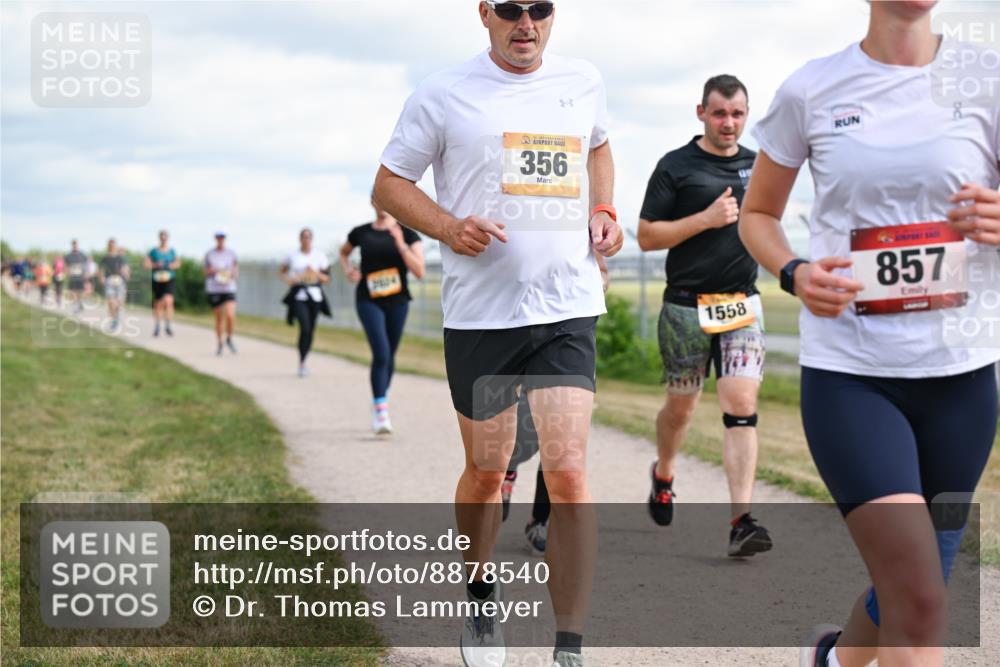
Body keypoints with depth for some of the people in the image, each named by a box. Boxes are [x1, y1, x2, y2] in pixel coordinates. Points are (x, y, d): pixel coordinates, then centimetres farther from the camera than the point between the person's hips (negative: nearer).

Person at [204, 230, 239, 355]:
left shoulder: (231, 253, 5)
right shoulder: (209, 254, 5)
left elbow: (236, 269, 12)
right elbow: (206, 271, 11)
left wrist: (233, 273, -10)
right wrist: (211, 271, -11)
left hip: (229, 288, -1)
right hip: (213, 289, 1)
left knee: (230, 315, -17)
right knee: (219, 318, 5)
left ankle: (229, 339, 8)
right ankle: (219, 343, 22)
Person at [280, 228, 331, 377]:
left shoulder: (320, 255, 4)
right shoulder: (293, 256, 4)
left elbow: (326, 279, 6)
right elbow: (282, 270, 21)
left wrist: (316, 273, -13)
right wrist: (287, 279, 0)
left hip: (315, 296, 2)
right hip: (298, 296, -2)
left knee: (310, 331, 7)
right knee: (305, 328, -19)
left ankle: (304, 362, 27)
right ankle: (301, 363, -10)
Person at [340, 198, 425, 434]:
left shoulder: (407, 233, -1)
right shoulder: (361, 233, 3)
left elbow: (419, 271, -10)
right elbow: (344, 252, 25)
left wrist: (401, 244, -20)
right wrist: (347, 269, 5)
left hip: (397, 301, 1)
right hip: (368, 301, -1)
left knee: (389, 355, 12)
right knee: (381, 353, -18)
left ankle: (380, 402, 35)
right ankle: (381, 413, -19)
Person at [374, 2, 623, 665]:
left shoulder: (583, 82, 8)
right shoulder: (445, 93, -1)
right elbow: (389, 184, 5)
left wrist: (602, 210, 9)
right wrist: (448, 226, -14)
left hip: (568, 308, 1)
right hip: (479, 312, -1)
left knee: (568, 474, -11)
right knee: (487, 472, 11)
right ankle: (481, 598, 39)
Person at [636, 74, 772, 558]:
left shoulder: (759, 166, 11)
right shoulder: (675, 167, -2)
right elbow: (646, 236, -6)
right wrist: (707, 219, -15)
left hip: (742, 304, 2)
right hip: (686, 306, -2)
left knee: (741, 405, -12)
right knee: (681, 407, 12)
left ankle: (741, 520, -17)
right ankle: (663, 475, 43)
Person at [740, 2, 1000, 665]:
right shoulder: (811, 89, 1)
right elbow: (758, 215, 13)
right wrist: (795, 273, -7)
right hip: (847, 372, -2)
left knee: (912, 591, 15)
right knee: (920, 603, -17)